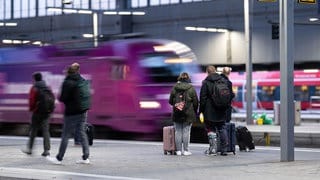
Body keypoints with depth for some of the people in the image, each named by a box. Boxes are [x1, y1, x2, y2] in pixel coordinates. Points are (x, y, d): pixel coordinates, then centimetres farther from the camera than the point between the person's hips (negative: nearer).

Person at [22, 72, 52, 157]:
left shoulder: (34, 89, -9)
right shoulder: (47, 88, 7)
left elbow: (32, 100, -10)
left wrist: (31, 108, 6)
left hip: (37, 112, -4)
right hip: (47, 112, 4)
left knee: (33, 131, 6)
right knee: (46, 131, 5)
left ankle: (29, 148, 12)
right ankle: (47, 149, -1)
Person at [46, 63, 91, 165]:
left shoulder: (67, 83, -14)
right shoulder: (83, 81, 6)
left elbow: (63, 98, -14)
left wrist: (59, 98, 6)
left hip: (72, 112, -6)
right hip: (83, 111, 6)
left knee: (66, 135, 0)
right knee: (82, 133, 11)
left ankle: (59, 158, 6)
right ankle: (85, 157, 9)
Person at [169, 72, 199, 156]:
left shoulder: (174, 88, 0)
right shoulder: (191, 88, -4)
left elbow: (170, 101, 7)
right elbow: (196, 102, -1)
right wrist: (195, 112, 14)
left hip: (177, 114, 2)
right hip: (188, 114, -2)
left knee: (178, 132, 7)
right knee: (186, 132, 2)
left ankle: (178, 150, 7)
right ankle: (186, 150, 3)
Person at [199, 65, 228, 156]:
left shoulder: (206, 82, -7)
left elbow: (203, 98, -7)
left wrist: (201, 110, -2)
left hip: (210, 111, -4)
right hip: (222, 111, 4)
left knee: (211, 129, 2)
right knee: (222, 128, 10)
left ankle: (213, 149, -4)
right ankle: (224, 149, 9)